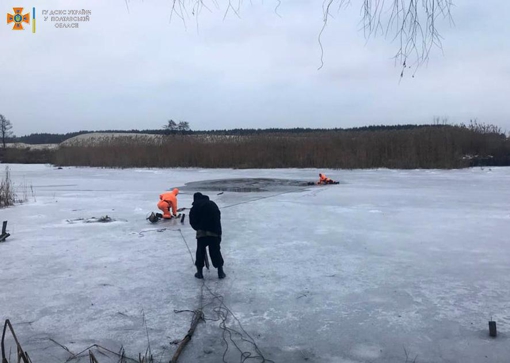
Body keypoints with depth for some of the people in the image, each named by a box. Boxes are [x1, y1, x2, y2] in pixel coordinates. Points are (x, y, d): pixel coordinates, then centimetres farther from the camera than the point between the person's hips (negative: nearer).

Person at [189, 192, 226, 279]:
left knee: (200, 251, 11)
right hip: (215, 232, 3)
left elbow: (192, 221, 4)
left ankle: (199, 272, 16)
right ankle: (220, 272, 14)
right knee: (216, 252, 12)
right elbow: (218, 218, 17)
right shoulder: (213, 204, 22)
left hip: (202, 232, -3)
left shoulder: (196, 206, 9)